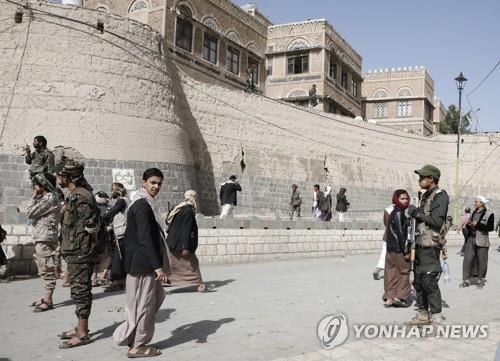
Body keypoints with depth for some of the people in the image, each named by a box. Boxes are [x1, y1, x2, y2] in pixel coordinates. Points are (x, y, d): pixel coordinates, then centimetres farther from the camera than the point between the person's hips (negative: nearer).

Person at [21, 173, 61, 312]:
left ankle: (48, 301, -1)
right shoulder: (44, 198, 17)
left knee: (47, 270, -6)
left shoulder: (50, 198, -14)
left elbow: (29, 213, -15)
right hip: (40, 239, 10)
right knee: (45, 270, 15)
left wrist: (33, 197, -7)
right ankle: (46, 298, 22)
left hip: (45, 239, -10)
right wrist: (35, 197, 12)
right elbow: (27, 212, 18)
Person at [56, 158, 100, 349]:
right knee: (80, 291, 17)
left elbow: (92, 224, -25)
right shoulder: (77, 195, 13)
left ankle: (82, 335, 5)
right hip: (76, 252, 10)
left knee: (80, 291, -3)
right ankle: (81, 328, 28)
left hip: (79, 254, -10)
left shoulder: (79, 197, -19)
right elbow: (95, 221, 16)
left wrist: (92, 241, -10)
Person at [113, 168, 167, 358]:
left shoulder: (144, 202, 14)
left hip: (142, 261, 10)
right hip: (143, 263, -10)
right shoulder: (143, 205, -18)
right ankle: (137, 346, 15)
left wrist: (156, 264, 22)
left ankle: (129, 334, 23)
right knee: (143, 303, 2)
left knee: (157, 295, 20)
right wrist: (157, 266, -23)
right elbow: (145, 238, -24)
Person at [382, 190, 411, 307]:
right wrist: (405, 250, -18)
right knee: (404, 271, 4)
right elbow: (400, 233, -19)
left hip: (391, 248, 9)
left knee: (392, 273, 10)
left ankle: (389, 298, 14)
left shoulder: (394, 212, 14)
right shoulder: (399, 214, -14)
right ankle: (399, 297, 6)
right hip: (398, 248, -9)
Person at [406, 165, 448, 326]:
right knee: (418, 281, 11)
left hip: (430, 245, -9)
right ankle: (423, 314, 20)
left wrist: (417, 213, -12)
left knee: (429, 281, -10)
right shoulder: (425, 196, 18)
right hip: (420, 243, 9)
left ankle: (436, 317, -2)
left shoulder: (440, 195, -9)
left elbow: (437, 221, -18)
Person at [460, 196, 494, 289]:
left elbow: (490, 228, -12)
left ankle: (480, 280, 17)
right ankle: (466, 280, 5)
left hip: (481, 241, -5)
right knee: (467, 260, -1)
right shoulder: (473, 213, 14)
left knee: (481, 261, 3)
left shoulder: (489, 215, -3)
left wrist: (477, 224, -17)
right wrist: (469, 224, -4)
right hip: (471, 239, 5)